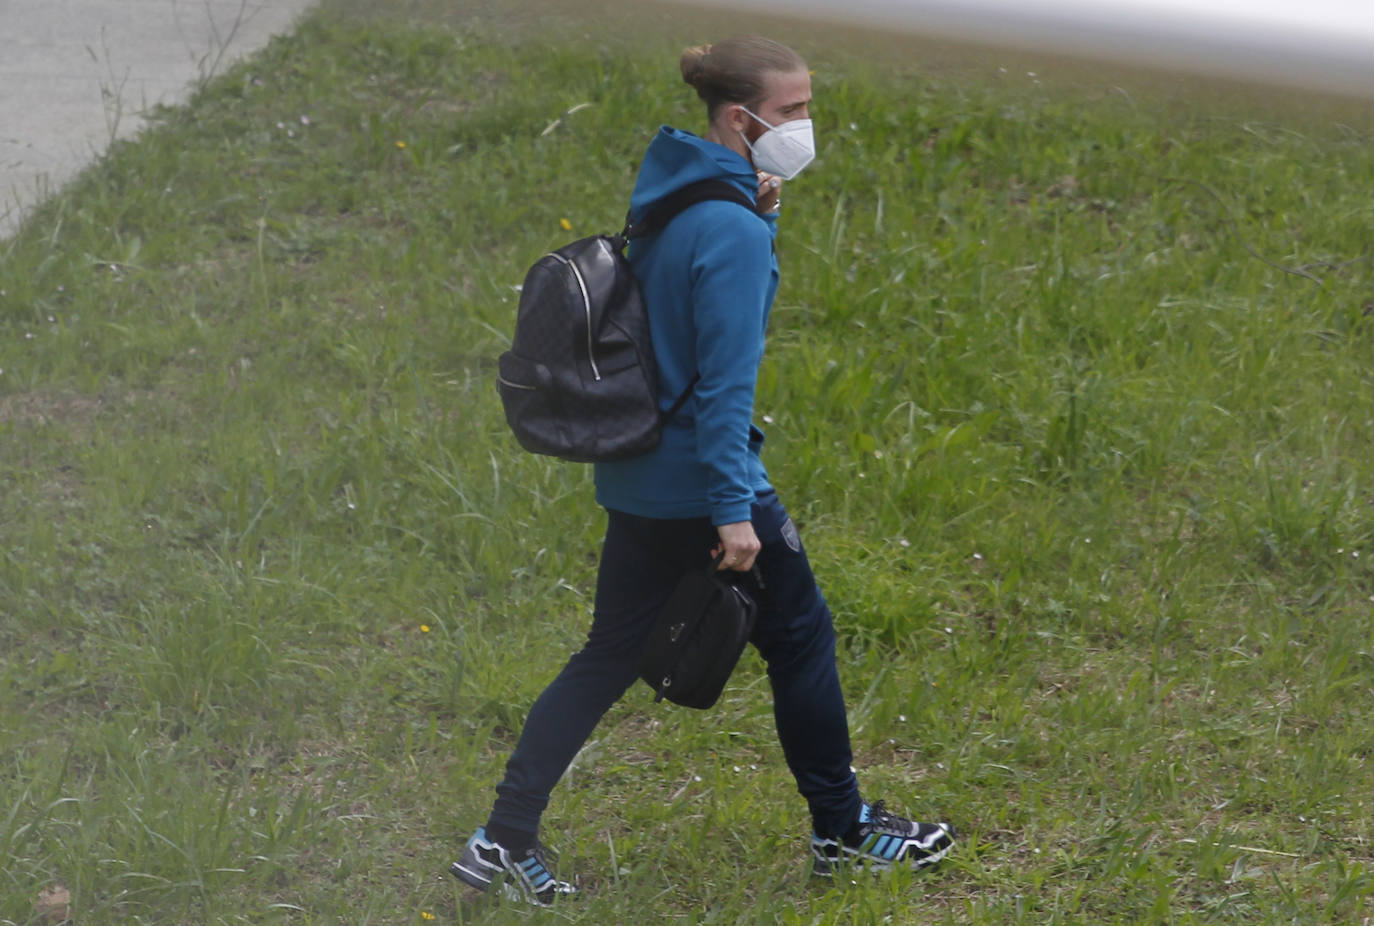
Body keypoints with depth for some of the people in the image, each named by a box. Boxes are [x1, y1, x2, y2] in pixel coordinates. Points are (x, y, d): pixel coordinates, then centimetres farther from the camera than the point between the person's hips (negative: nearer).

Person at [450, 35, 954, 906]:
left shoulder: (670, 199, 7)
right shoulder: (730, 230, -21)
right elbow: (725, 377, -23)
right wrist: (734, 509, -23)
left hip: (635, 479, 9)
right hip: (704, 487, -9)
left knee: (610, 655, 14)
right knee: (801, 637, 10)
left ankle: (505, 839, 11)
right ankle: (844, 829, 25)